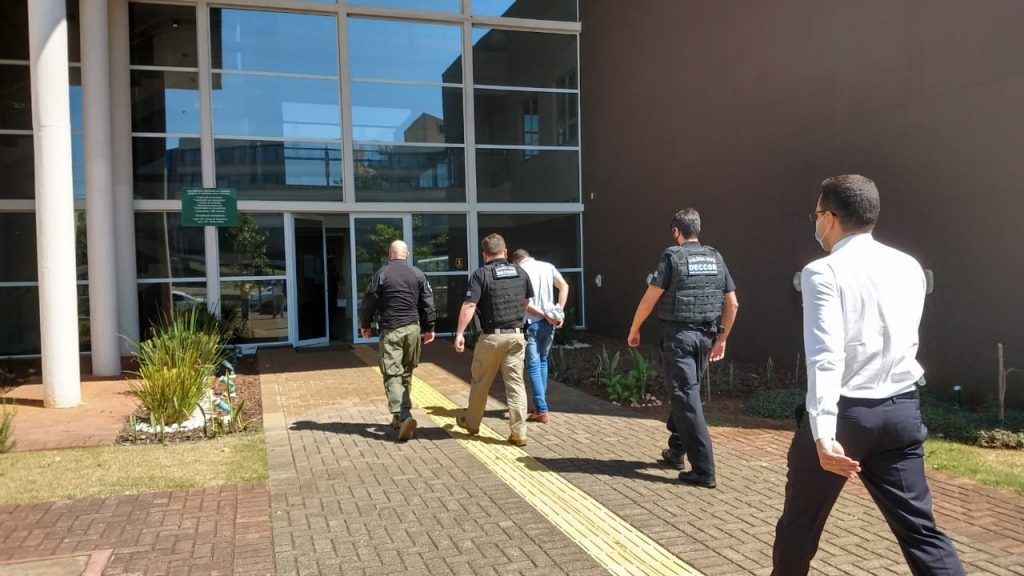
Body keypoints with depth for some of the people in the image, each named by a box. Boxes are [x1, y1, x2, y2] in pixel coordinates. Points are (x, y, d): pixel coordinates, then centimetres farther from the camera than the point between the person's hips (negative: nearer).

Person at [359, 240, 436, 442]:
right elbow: (428, 303, 5)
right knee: (406, 374, 16)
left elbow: (368, 302, 1)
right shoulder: (418, 274, 5)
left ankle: (404, 417, -21)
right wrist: (429, 327, 14)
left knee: (392, 376, -5)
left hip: (390, 330, -3)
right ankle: (400, 416, 23)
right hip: (413, 329, 4)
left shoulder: (381, 274, -4)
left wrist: (364, 325, 16)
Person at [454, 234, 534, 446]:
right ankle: (519, 433, 3)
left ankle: (471, 423, 31)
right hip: (516, 335, 3)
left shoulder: (481, 274, -7)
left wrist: (459, 333, -15)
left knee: (480, 382, 14)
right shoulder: (520, 272, 7)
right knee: (516, 383, 5)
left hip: (491, 337, -3)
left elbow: (469, 305, -16)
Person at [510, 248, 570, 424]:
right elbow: (564, 286, -1)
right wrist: (559, 311, -4)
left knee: (533, 366, 0)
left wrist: (544, 315, -10)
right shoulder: (547, 266, 10)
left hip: (532, 322, -5)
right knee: (543, 361, 19)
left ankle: (541, 411, -1)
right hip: (549, 322, 5)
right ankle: (539, 404, 25)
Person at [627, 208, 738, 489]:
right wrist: (722, 338, 19)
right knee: (685, 391, 20)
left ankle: (703, 469, -6)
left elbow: (650, 299, -10)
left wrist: (634, 330, 3)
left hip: (679, 335, -6)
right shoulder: (715, 258, 9)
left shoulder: (672, 256, -7)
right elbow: (732, 303, 10)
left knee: (686, 397, -4)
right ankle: (676, 451, 33)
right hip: (706, 336, 6)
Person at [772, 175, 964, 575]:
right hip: (901, 411, 6)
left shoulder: (823, 272, -12)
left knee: (800, 522, 15)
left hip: (845, 412, -5)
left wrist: (823, 434, -29)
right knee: (920, 529, 11)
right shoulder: (909, 268, 7)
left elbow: (825, 356, -24)